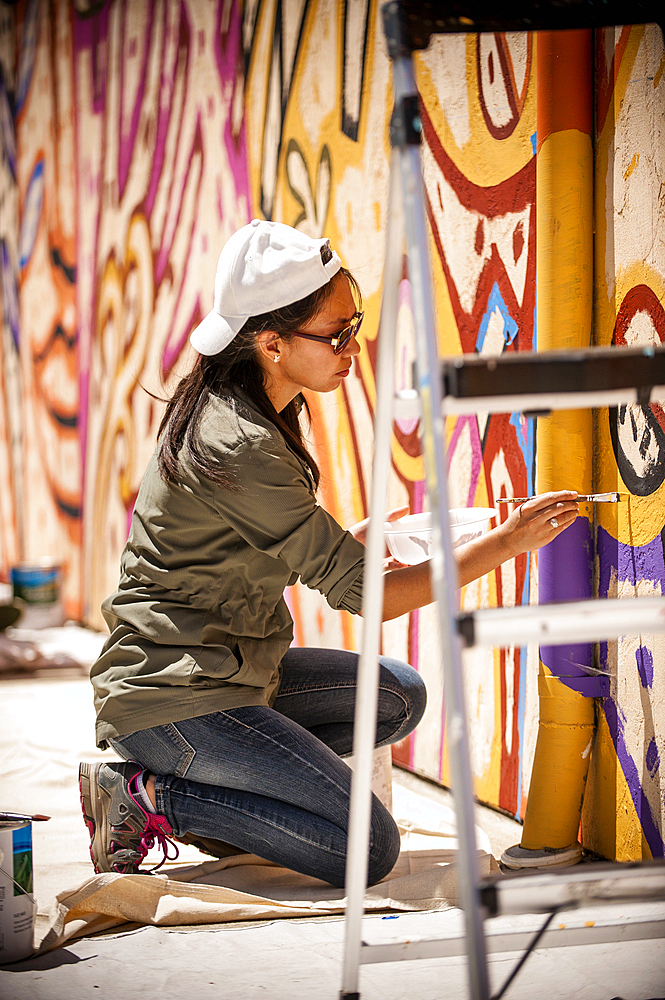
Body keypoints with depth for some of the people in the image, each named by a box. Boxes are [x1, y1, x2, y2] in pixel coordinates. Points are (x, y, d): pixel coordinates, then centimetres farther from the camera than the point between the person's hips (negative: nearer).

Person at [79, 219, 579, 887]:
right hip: (170, 699, -10)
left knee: (399, 695, 14)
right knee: (368, 849, -13)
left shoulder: (232, 408, 7)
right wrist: (505, 542, -18)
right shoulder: (241, 449, -24)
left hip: (225, 669, 10)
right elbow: (362, 593, -21)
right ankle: (147, 800, -5)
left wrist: (363, 537, 4)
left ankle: (216, 795, 8)